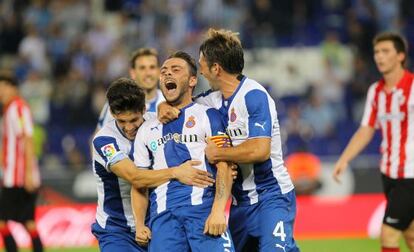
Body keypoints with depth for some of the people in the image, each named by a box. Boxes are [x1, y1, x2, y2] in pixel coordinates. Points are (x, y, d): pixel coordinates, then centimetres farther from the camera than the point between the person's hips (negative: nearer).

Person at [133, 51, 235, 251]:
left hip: (203, 207, -4)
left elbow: (224, 167, -2)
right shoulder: (147, 129, 23)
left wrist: (218, 211, -15)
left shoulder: (207, 116, 9)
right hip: (162, 216, 4)